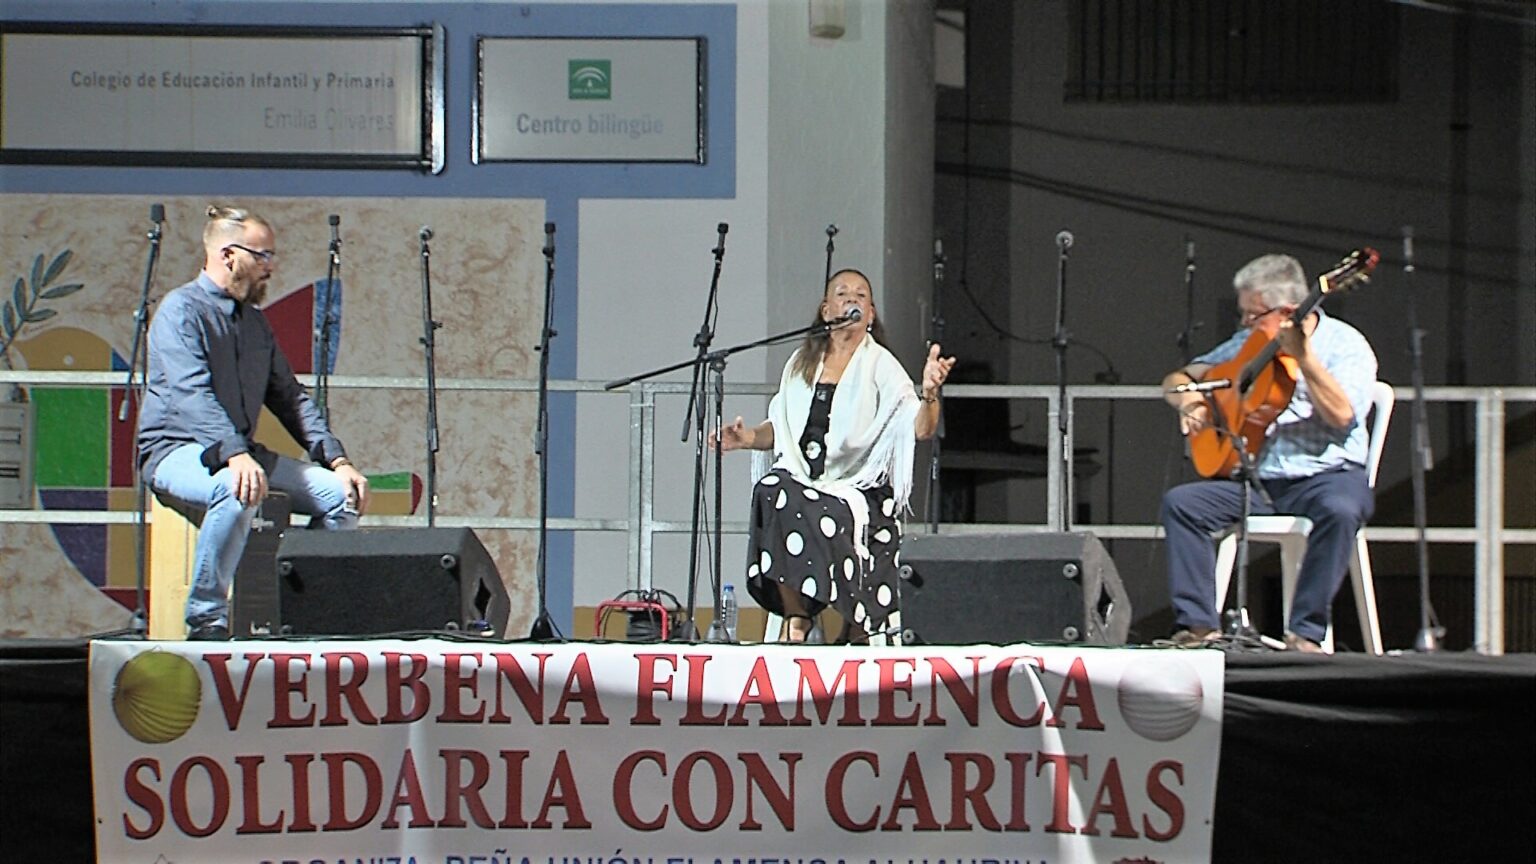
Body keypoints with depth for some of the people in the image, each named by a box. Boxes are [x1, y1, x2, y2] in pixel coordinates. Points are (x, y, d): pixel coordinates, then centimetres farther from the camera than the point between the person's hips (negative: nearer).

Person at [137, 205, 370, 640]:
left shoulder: (255, 322, 16)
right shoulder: (182, 310, -10)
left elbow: (290, 398, 16)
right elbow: (193, 393, -25)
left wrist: (338, 461, 3)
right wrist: (235, 456, -40)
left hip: (240, 452, 8)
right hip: (176, 452, -8)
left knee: (342, 494, -9)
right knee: (238, 490, -39)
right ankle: (206, 618, -26)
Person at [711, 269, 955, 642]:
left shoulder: (881, 365, 2)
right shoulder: (802, 362, 15)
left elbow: (921, 429, -10)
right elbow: (781, 427, 23)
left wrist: (929, 394, -29)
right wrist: (750, 437, 3)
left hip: (860, 483, -3)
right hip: (802, 477, 3)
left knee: (833, 516, -35)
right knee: (772, 493, -30)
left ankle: (856, 632, -13)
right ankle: (796, 620, -23)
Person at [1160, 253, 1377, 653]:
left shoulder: (1345, 345, -4)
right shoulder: (1247, 345, 13)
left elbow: (1342, 415, -19)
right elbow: (1176, 380, 18)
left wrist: (1302, 355, -24)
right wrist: (1187, 397, -6)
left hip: (1325, 474, -5)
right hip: (1257, 479, 5)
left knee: (1339, 509, -38)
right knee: (1180, 503, -16)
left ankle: (1306, 632, -31)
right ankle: (1199, 624, -17)